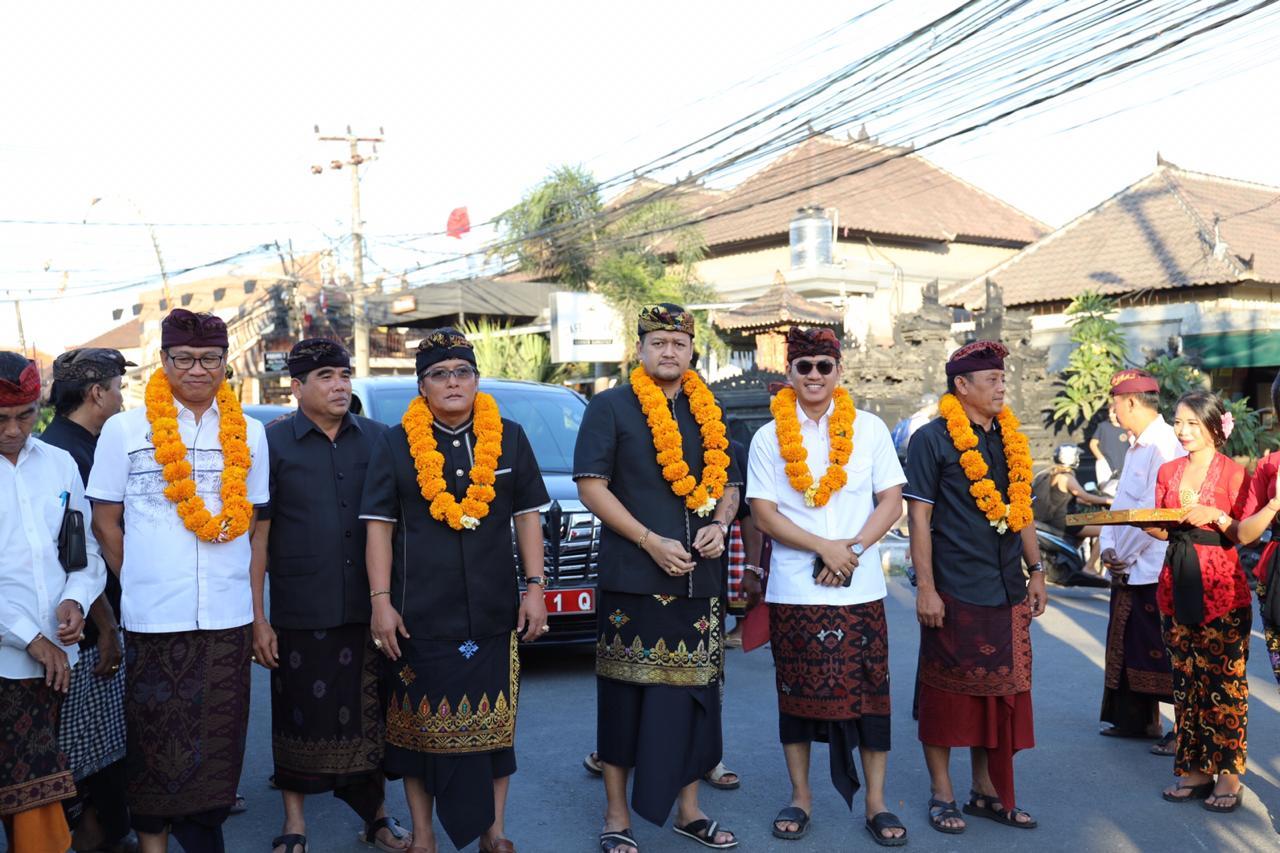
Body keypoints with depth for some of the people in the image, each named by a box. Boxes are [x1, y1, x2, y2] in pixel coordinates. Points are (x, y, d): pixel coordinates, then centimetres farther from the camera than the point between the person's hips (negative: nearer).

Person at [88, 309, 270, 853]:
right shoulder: (124, 430, 2)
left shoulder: (248, 433, 8)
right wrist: (140, 582, 1)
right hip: (153, 618, -2)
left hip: (227, 618, 2)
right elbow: (105, 521, 6)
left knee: (218, 744, 7)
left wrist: (256, 606, 7)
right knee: (156, 742, 6)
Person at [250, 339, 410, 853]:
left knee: (368, 715, 10)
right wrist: (257, 618, -5)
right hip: (299, 614, -2)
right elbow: (257, 535, -2)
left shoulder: (378, 439, 5)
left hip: (367, 610, 2)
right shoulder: (273, 443, -2)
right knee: (300, 716, 9)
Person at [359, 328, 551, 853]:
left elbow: (527, 516, 8)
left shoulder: (509, 438, 6)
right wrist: (381, 602, -7)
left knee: (495, 721, 7)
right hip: (419, 614, -1)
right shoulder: (395, 444, 2)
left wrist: (535, 587, 1)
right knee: (418, 723, 7)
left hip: (494, 612, 1)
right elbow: (379, 527, 0)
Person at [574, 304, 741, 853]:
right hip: (631, 577, -5)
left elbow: (728, 483, 20)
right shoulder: (610, 408, -1)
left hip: (698, 576, 5)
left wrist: (719, 524, -2)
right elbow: (591, 485, -8)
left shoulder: (708, 412, 14)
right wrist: (651, 541, -15)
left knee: (694, 693, 11)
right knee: (626, 696, 1)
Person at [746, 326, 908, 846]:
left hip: (861, 589, 0)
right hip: (793, 589, 0)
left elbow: (891, 501, 4)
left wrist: (852, 550, -11)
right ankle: (800, 796, 21)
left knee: (869, 692, 2)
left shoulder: (869, 429, 6)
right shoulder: (769, 437, 4)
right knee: (797, 694, 6)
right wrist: (825, 547, -13)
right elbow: (763, 512, -2)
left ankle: (875, 802, 14)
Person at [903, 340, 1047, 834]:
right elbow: (919, 517, -10)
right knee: (947, 692, 4)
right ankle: (942, 795, 17)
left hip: (1007, 591, 6)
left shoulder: (1010, 439, 12)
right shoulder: (933, 439, -7)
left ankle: (987, 791, 25)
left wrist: (1036, 571, 13)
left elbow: (1021, 511, 19)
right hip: (955, 592, -6)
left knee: (1001, 692, 12)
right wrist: (926, 588, -14)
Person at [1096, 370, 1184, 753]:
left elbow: (1155, 511, -21)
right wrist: (1109, 547, 4)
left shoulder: (1165, 445, -16)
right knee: (1130, 645, 16)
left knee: (1163, 652, -3)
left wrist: (1126, 556, -13)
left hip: (1155, 570, -10)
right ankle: (1136, 720, 27)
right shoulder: (1137, 446, 16)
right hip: (1127, 569, 10)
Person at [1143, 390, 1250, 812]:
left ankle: (1229, 774, 8)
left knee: (1224, 681, -1)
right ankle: (1195, 769, 18)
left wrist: (1216, 516, -22)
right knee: (1186, 680, 9)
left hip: (1221, 590, -5)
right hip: (1178, 585, 5)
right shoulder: (1168, 471, 10)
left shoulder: (1233, 472, -4)